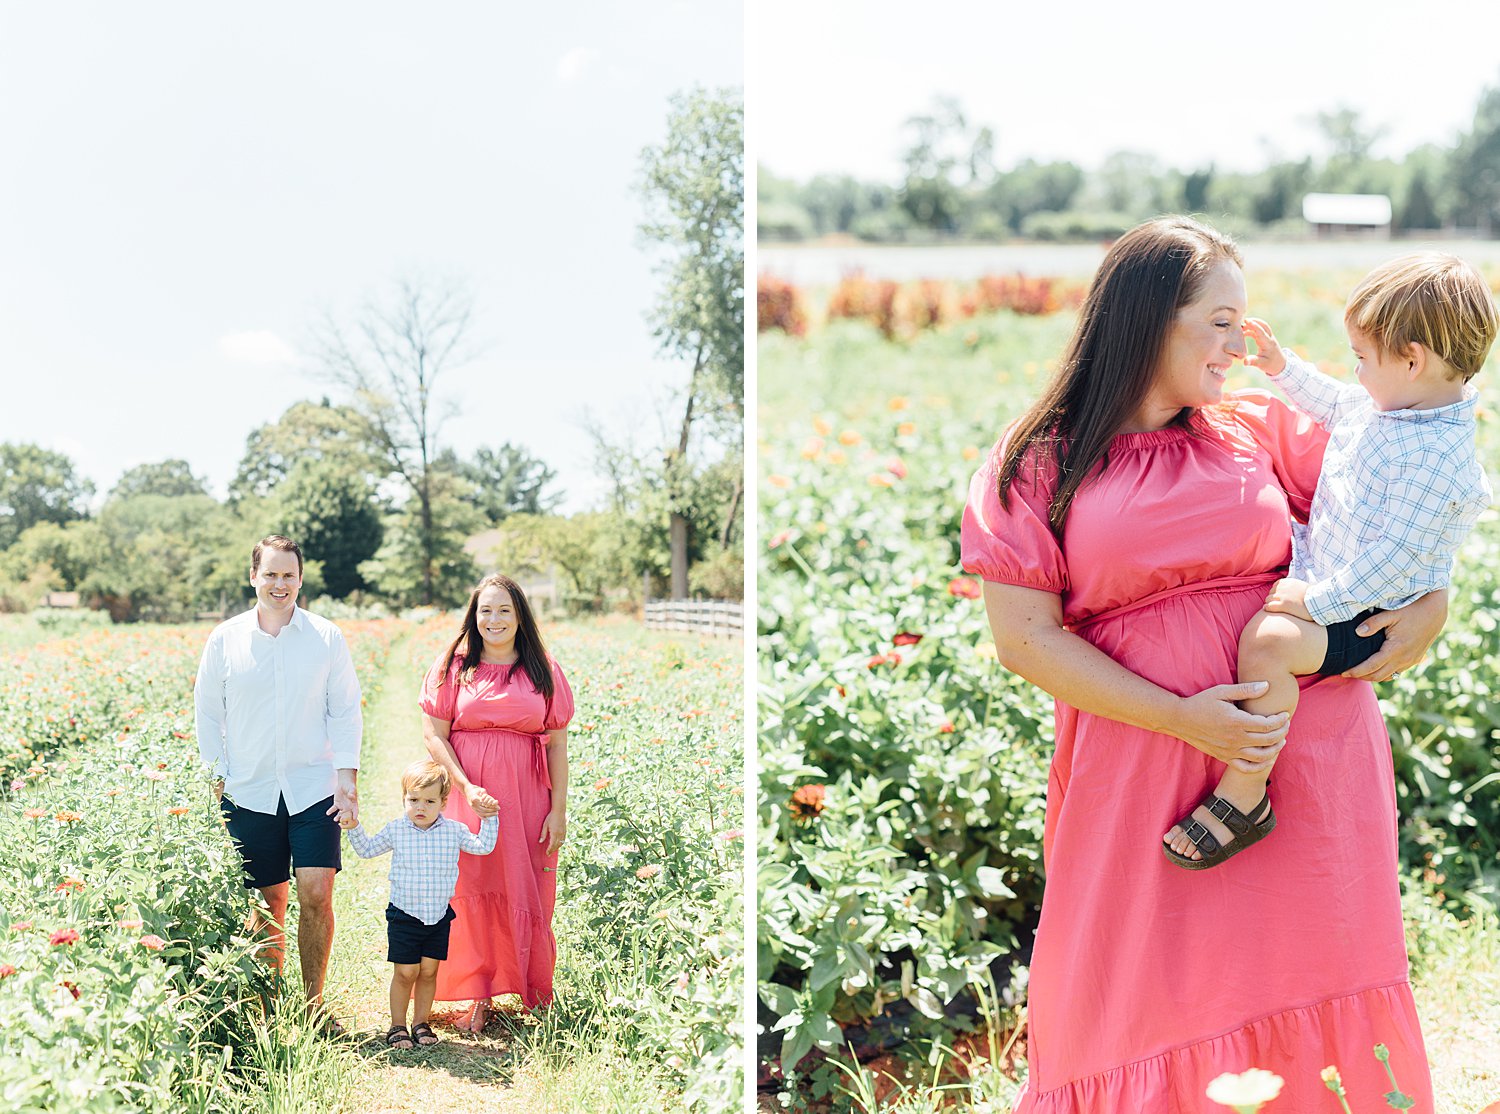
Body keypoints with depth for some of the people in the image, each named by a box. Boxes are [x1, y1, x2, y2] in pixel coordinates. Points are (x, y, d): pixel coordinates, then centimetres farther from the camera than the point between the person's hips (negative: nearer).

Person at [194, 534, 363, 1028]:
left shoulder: (326, 638, 2)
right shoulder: (225, 640, 3)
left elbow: (345, 711, 4)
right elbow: (208, 714, 10)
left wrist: (347, 776, -4)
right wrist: (217, 779, 3)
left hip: (313, 789, -1)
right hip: (248, 793, 1)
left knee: (316, 895, -10)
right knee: (268, 902, 5)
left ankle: (313, 1002, 5)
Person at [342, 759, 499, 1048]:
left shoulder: (453, 831, -2)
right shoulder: (396, 830, -3)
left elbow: (483, 846, 4)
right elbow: (367, 849, 8)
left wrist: (489, 818, -4)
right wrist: (354, 828, -6)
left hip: (439, 915, 1)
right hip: (404, 915, -1)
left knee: (429, 971, 7)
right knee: (405, 973, 0)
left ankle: (420, 1023, 22)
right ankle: (397, 1026, 15)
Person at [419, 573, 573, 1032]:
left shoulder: (544, 671, 6)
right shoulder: (454, 666, 3)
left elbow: (557, 744, 6)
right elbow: (433, 735, -1)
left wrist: (559, 809, 0)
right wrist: (466, 787, -13)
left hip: (527, 801, 1)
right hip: (466, 795, -1)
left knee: (525, 895, 2)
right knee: (473, 893, 0)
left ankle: (533, 992, 14)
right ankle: (480, 999, 8)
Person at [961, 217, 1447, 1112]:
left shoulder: (1258, 429, 8)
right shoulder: (1038, 465, -2)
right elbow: (1025, 638, -8)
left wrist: (1434, 599, -4)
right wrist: (1182, 717, -16)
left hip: (1310, 756, 3)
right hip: (1144, 762, -3)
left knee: (1303, 987, 9)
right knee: (1150, 1003, 5)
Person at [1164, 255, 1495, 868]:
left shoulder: (1438, 459, -28)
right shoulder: (1384, 404, 1)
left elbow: (1394, 557, -30)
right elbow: (1334, 402, 26)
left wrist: (1317, 601, -28)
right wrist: (1285, 367, 22)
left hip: (1363, 612, -11)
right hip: (1320, 564, 11)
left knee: (1267, 641, -34)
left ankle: (1244, 796, -24)